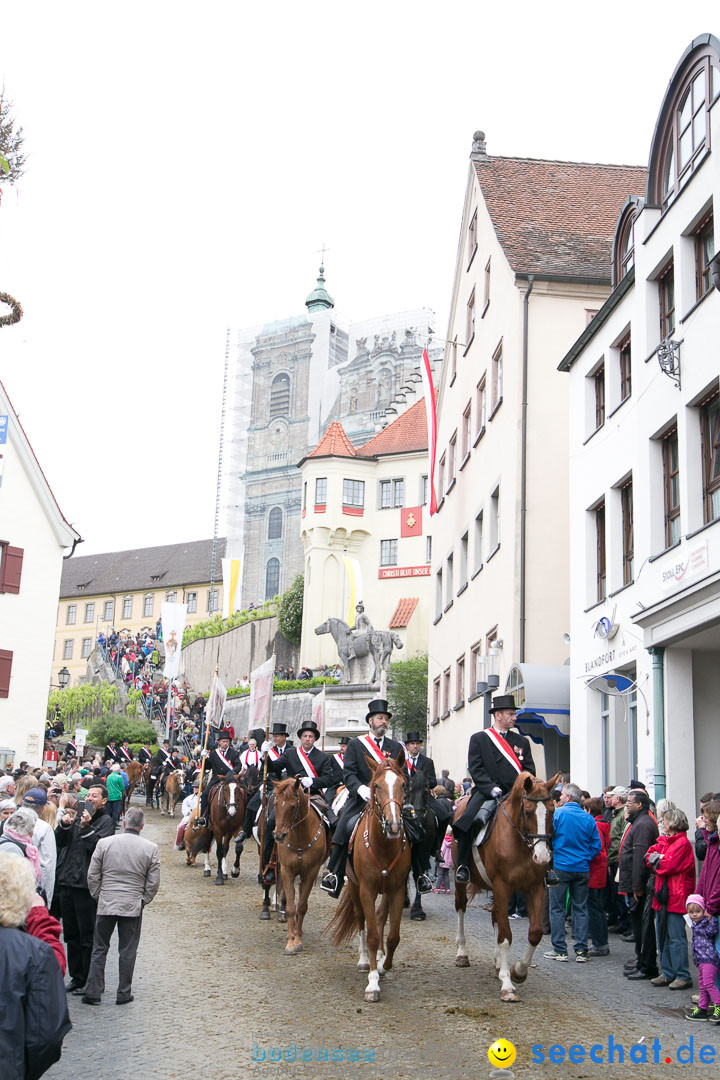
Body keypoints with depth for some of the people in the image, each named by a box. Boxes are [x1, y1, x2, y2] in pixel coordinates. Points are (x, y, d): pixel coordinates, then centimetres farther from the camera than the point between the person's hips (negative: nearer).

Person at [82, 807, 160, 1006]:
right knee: (127, 951, 8)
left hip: (106, 905, 1)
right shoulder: (151, 848, -5)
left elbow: (92, 876, 1)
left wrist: (99, 897, 13)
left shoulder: (104, 843, -4)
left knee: (99, 950, 11)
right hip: (133, 906, 0)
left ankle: (93, 992, 11)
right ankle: (124, 994, 13)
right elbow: (153, 883, -2)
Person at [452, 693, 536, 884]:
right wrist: (492, 788, -14)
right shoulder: (479, 738, 9)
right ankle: (463, 865, -10)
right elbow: (475, 769, -1)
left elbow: (529, 770, 15)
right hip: (486, 793, -3)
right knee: (466, 822, -26)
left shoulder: (522, 741, 19)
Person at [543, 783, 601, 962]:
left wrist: (552, 857, 7)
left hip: (561, 867, -3)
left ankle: (560, 950, 5)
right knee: (580, 909, 9)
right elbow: (597, 845, 2)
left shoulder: (558, 814, -8)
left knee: (557, 909, 5)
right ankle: (581, 950, 8)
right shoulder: (588, 818, 2)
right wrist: (585, 858, 10)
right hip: (582, 869, 3)